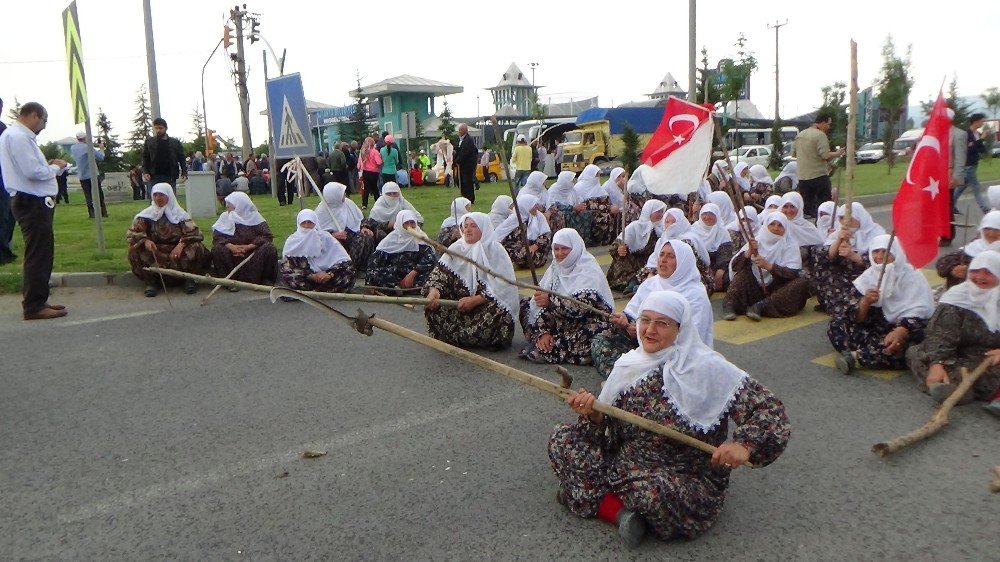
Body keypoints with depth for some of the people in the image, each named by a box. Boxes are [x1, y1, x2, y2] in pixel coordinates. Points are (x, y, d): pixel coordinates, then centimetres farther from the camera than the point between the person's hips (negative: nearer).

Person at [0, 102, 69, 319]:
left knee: (41, 253, 15)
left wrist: (48, 165, 6)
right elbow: (33, 171, -22)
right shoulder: (18, 137, -14)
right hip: (31, 203, -10)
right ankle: (34, 306, -2)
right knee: (38, 254, -7)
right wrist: (55, 167, -7)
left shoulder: (20, 136, 17)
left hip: (34, 202, 10)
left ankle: (36, 301, 23)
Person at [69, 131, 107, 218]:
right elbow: (100, 157, -14)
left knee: (88, 195, 6)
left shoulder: (72, 148, 5)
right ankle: (103, 212, 7)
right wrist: (101, 148, 2)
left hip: (82, 176, 4)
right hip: (93, 174, -4)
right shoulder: (88, 147, -14)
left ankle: (92, 213, -1)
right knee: (99, 194, 6)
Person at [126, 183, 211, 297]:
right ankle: (150, 282, -14)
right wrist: (145, 241, -26)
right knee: (135, 249, -26)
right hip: (154, 254, 1)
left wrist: (182, 244, -28)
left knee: (196, 248, -28)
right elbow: (130, 233, -5)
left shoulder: (179, 213, 1)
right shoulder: (147, 214, 2)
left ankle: (189, 279, -7)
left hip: (177, 251, -1)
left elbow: (195, 233, -9)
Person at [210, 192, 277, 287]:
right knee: (217, 250, -24)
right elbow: (216, 237, -5)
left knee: (270, 248, -26)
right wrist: (231, 246, -25)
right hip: (233, 256, 1)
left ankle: (265, 279, -8)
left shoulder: (254, 216, -2)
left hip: (255, 257, -1)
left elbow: (267, 236, -10)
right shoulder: (225, 216, 3)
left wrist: (248, 246, -23)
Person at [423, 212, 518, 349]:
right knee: (432, 304, -18)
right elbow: (440, 272, -4)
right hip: (461, 300, 4)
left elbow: (501, 286, -15)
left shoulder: (495, 250, -7)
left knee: (495, 311, -35)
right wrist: (434, 290, -27)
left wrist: (475, 300, -26)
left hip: (487, 303, -4)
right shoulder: (457, 249, 6)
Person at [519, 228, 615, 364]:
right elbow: (543, 304, -1)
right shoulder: (555, 268, 6)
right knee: (526, 304, 0)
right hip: (562, 322, 6)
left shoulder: (589, 272, -14)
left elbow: (582, 306, -30)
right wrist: (543, 332, -15)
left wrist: (551, 301, -40)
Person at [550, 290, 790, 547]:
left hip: (688, 481, -6)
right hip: (625, 463, 6)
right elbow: (610, 435, 4)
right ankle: (622, 512, -10)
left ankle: (593, 496, -8)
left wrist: (745, 444, -33)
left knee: (654, 490, -39)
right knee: (562, 438, -6)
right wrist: (595, 416, -17)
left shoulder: (708, 369, -16)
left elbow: (771, 412, -15)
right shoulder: (628, 366, 0)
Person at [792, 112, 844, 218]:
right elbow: (826, 155, -19)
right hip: (819, 176, -7)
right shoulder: (820, 135, -12)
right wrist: (837, 153, -2)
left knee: (806, 206, 11)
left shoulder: (800, 135, 11)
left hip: (802, 176, 7)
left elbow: (793, 153, 18)